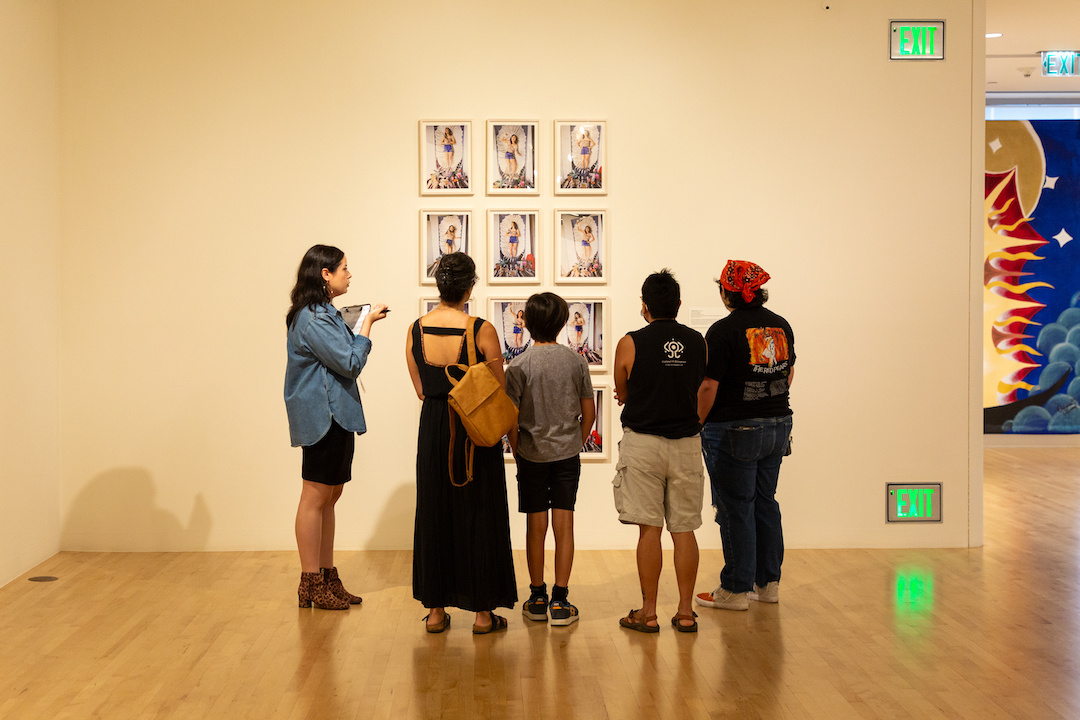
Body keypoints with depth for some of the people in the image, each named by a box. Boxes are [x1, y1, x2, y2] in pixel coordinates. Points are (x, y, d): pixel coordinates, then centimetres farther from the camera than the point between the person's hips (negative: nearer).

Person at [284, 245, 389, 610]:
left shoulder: (324, 313, 17)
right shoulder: (313, 319, -17)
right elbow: (350, 363, -16)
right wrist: (367, 324, -8)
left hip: (335, 415, 11)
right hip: (323, 417, -11)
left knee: (330, 496, 13)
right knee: (316, 498, -4)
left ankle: (327, 577, 20)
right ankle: (311, 584, 3)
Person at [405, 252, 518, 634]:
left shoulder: (416, 329, -3)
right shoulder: (481, 330, -15)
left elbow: (420, 389, 5)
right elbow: (500, 391, -8)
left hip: (433, 427, 3)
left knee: (434, 514, 13)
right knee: (479, 516, 7)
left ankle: (436, 609, 19)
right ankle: (483, 612, 13)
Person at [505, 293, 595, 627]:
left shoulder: (520, 365, -8)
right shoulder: (576, 361, -1)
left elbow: (510, 417, -9)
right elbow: (589, 412, 4)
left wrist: (516, 449, 5)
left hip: (532, 454, -1)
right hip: (568, 453, 1)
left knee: (536, 526, 7)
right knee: (564, 524, 4)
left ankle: (537, 599, 16)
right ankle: (560, 601, 5)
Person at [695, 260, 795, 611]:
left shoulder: (724, 331, -15)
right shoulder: (781, 326, 6)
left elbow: (708, 387, -17)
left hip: (734, 430, -7)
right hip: (778, 425, 7)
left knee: (736, 509, 1)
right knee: (765, 503, 16)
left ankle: (736, 590, 9)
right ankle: (768, 583, 24)